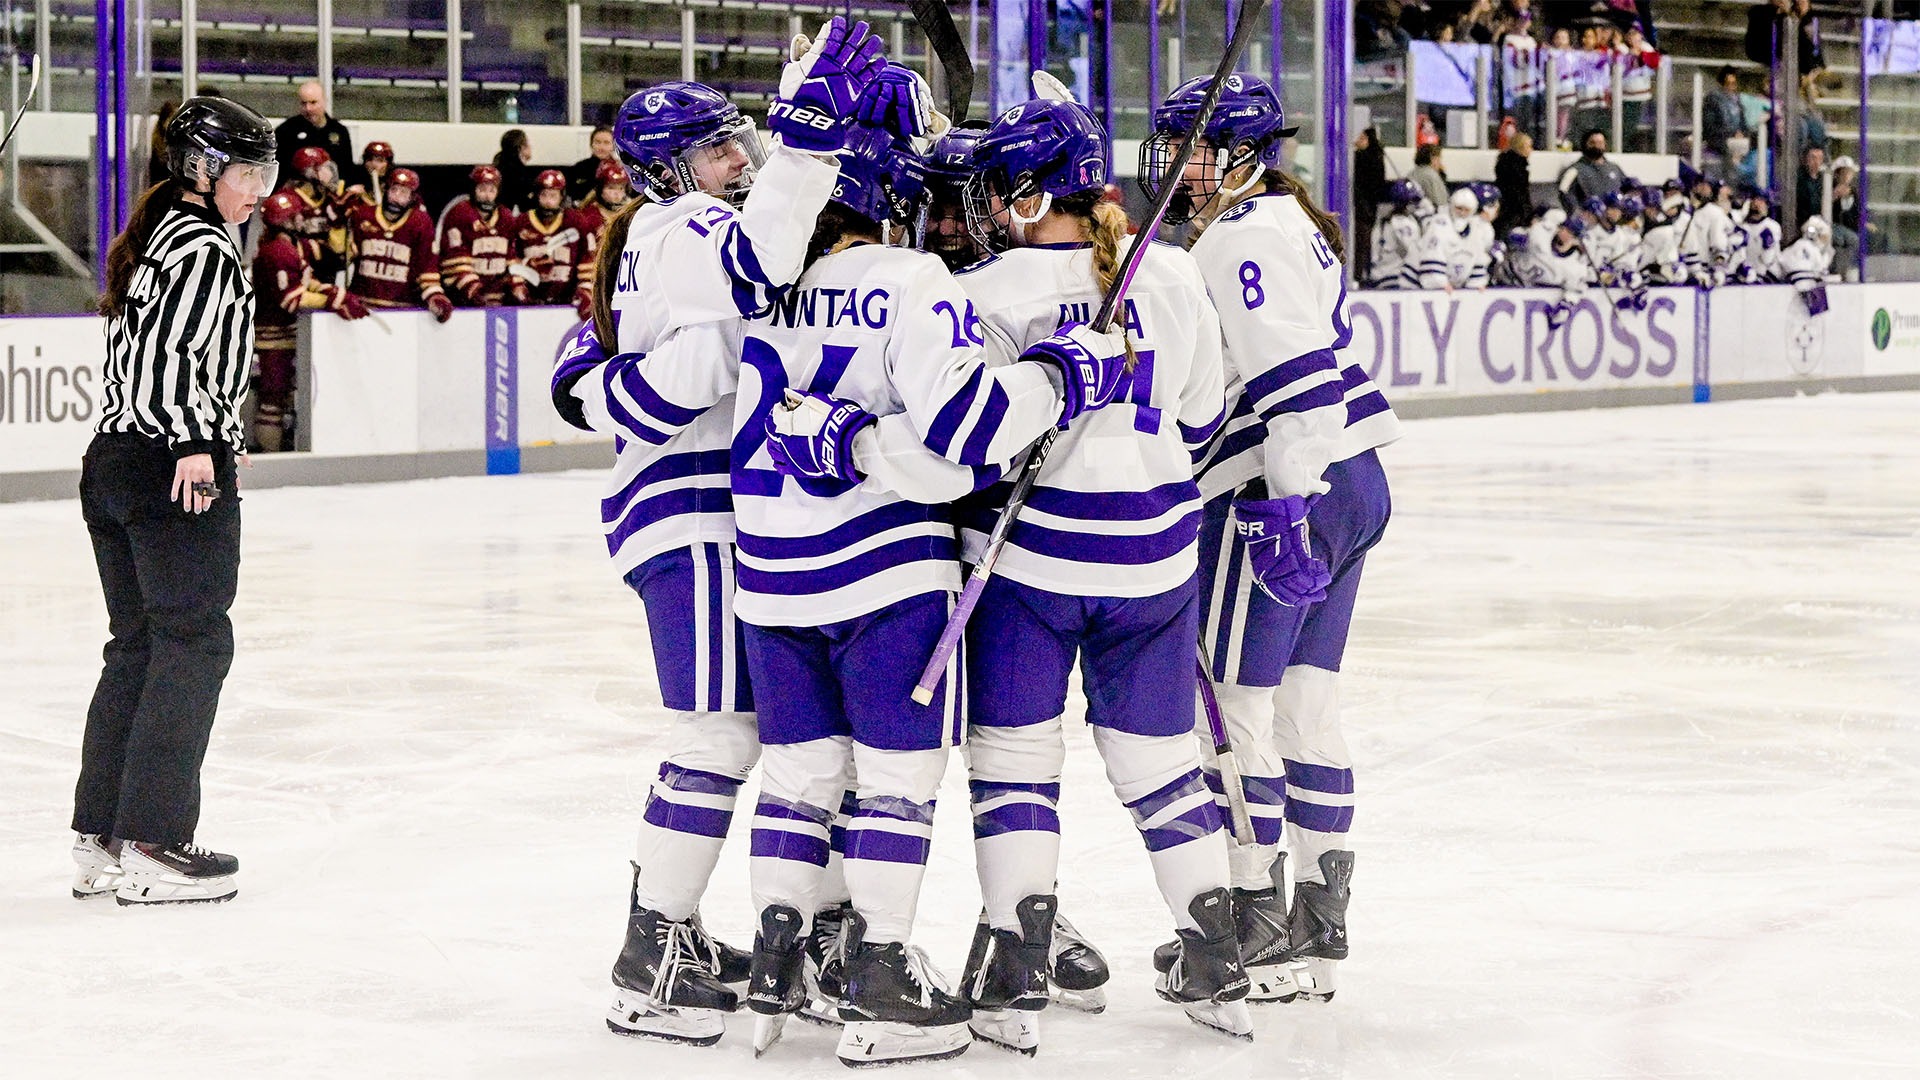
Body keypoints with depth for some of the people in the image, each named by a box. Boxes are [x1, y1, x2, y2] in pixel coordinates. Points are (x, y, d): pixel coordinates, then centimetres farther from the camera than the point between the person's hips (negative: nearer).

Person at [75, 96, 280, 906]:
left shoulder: (157, 238, 19)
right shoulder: (205, 247, -11)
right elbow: (167, 351, -23)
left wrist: (222, 434, 30)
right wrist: (194, 444, -26)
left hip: (113, 461, 10)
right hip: (174, 469, -10)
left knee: (138, 646, 13)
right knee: (196, 642, -4)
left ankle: (99, 840, 15)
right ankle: (151, 847, -5)